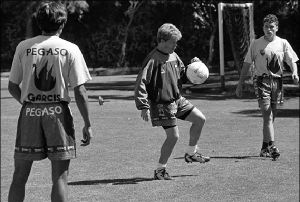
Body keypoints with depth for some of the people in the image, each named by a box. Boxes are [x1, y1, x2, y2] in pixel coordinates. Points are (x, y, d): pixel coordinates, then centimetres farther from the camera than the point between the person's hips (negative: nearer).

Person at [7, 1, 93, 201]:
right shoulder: (70, 49, -3)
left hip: (29, 112, 2)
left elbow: (12, 86, 6)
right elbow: (79, 91, -6)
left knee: (19, 176, 10)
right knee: (60, 176, 3)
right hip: (58, 113, -2)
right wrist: (88, 124, 1)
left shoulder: (23, 47, 2)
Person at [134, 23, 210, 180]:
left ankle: (191, 153, 22)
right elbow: (141, 83, -20)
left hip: (177, 99, 8)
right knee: (173, 136, -10)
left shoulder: (174, 56, 7)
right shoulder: (153, 59, -18)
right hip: (162, 104, -8)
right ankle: (160, 170, 6)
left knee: (200, 119, 5)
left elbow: (183, 77, 18)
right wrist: (143, 107, -25)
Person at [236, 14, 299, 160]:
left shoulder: (283, 43, 7)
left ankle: (265, 148, 19)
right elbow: (247, 64, 7)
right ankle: (272, 146, -21)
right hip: (261, 81, -3)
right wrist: (240, 85, 5)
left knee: (271, 117, 8)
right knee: (267, 116, -14)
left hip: (277, 82, 3)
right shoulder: (256, 44, 3)